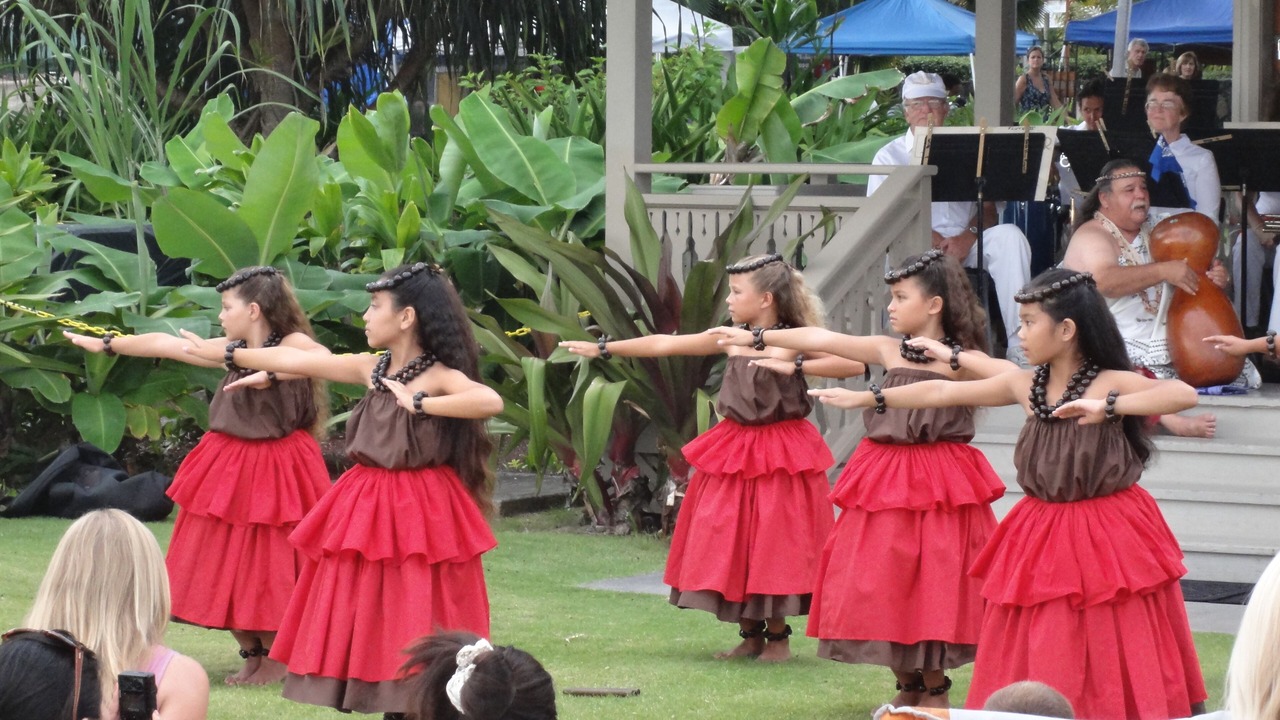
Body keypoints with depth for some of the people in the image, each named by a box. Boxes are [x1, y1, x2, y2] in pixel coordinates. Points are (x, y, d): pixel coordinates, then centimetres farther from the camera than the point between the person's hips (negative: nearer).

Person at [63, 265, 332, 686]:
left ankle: (276, 659, 11)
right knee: (226, 565, 8)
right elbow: (165, 344, 15)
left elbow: (324, 359, -35)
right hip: (230, 467, 7)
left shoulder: (292, 344, -12)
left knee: (270, 567, -4)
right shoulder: (231, 351, 7)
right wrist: (106, 345, 23)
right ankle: (251, 654, 21)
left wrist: (270, 374, -41)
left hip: (276, 473, -7)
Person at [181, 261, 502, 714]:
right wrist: (225, 355, 19)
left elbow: (491, 402, -32)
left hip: (418, 513, -7)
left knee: (416, 632, -6)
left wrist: (418, 403, -25)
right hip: (367, 512, 7)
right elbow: (297, 362, 13)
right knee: (371, 622, 8)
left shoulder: (439, 377, -12)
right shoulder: (373, 369, 7)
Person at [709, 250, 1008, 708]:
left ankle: (935, 691, 12)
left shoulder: (961, 359, -6)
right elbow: (823, 340, 8)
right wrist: (757, 338, 11)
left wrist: (951, 358, -25)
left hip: (939, 487, -5)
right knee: (884, 585, 6)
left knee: (933, 582, -3)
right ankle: (907, 686, 20)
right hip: (886, 483, 5)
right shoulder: (890, 351, 6)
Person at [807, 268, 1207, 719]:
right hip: (1041, 539, 6)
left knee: (1111, 664, -3)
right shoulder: (1025, 385, 4)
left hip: (1107, 538, -5)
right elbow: (944, 393, 12)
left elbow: (1184, 394, -28)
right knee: (1039, 672, 7)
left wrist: (1108, 406, -37)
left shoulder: (1111, 384, -12)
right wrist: (866, 399, 17)